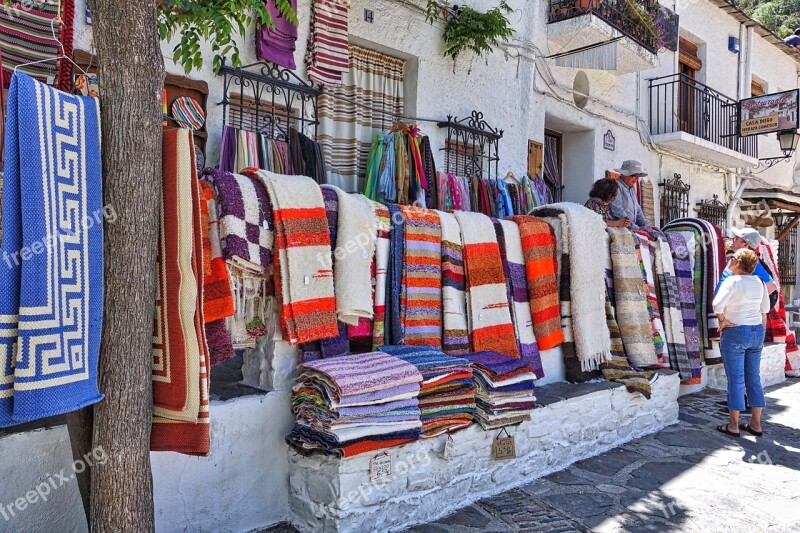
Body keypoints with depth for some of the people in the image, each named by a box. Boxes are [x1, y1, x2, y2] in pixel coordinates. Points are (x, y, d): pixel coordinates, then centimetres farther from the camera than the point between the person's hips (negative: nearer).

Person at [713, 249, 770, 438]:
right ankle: (756, 424, 20)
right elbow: (765, 311, 13)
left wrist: (723, 320, -14)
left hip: (735, 332, -6)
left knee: (735, 379, 0)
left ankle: (733, 426, 8)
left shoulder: (732, 281, -15)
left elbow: (718, 304, -29)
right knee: (754, 378, 13)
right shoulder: (759, 282, 6)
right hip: (757, 331, 6)